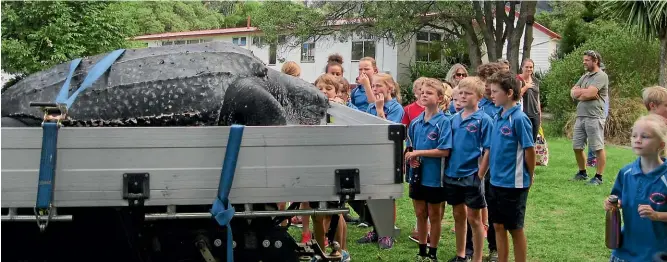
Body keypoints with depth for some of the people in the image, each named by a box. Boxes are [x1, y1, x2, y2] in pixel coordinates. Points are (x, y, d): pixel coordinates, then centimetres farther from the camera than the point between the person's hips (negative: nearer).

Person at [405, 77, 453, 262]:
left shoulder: (443, 122, -13)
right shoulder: (415, 122, 4)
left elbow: (444, 151, -18)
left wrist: (419, 153, -18)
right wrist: (411, 158, -7)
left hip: (434, 176, -5)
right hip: (417, 175, 5)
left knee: (434, 216, 9)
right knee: (420, 214, 14)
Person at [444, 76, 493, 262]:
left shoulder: (483, 120, -10)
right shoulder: (454, 119, 7)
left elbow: (488, 150, -12)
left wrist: (480, 175, -15)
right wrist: (446, 171, 7)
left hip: (472, 176, -6)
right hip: (452, 175, 6)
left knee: (473, 218, 4)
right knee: (458, 216, 16)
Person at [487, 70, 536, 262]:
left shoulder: (519, 118, -16)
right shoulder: (498, 117, 7)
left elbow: (529, 150, -12)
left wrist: (530, 177, -3)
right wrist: (483, 173, 11)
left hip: (513, 183, -7)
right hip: (496, 182, 7)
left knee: (515, 229, 5)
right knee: (498, 226, 14)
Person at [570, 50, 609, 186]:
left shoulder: (601, 76, -7)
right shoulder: (584, 77, 18)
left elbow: (589, 93, -17)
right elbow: (573, 93, 11)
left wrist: (579, 92, 2)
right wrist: (585, 92, -6)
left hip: (594, 117, -9)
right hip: (580, 116, 9)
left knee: (598, 148, -3)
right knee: (577, 147, 13)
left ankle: (598, 177, 3)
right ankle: (582, 172, 28)